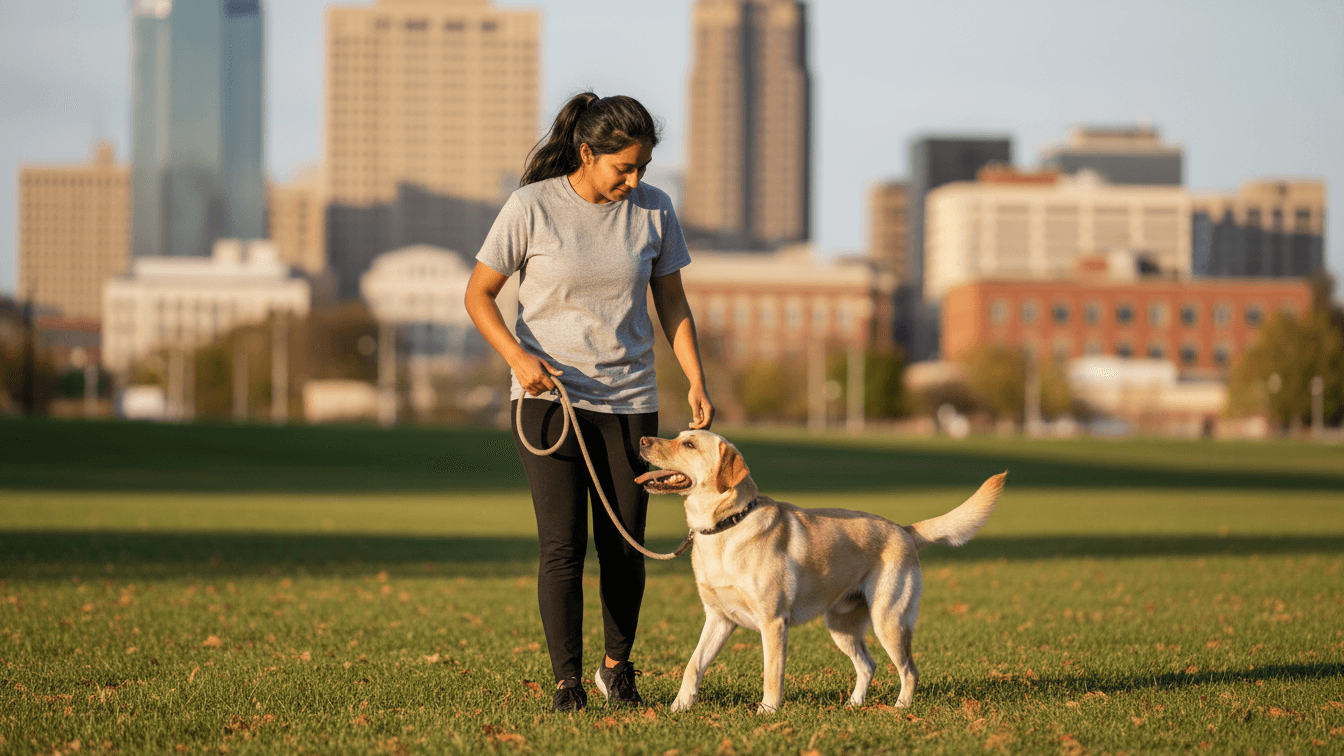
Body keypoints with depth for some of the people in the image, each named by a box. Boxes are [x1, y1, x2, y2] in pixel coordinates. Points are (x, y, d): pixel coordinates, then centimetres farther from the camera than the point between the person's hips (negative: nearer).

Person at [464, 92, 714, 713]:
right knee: (562, 545, -10)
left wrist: (696, 382, -2)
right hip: (549, 395, -3)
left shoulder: (654, 209, 1)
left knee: (624, 548, 4)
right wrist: (518, 357, -17)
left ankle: (617, 669, 24)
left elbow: (672, 305, 10)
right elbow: (479, 294, -1)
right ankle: (566, 683, -2)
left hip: (630, 400, 3)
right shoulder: (532, 207, -8)